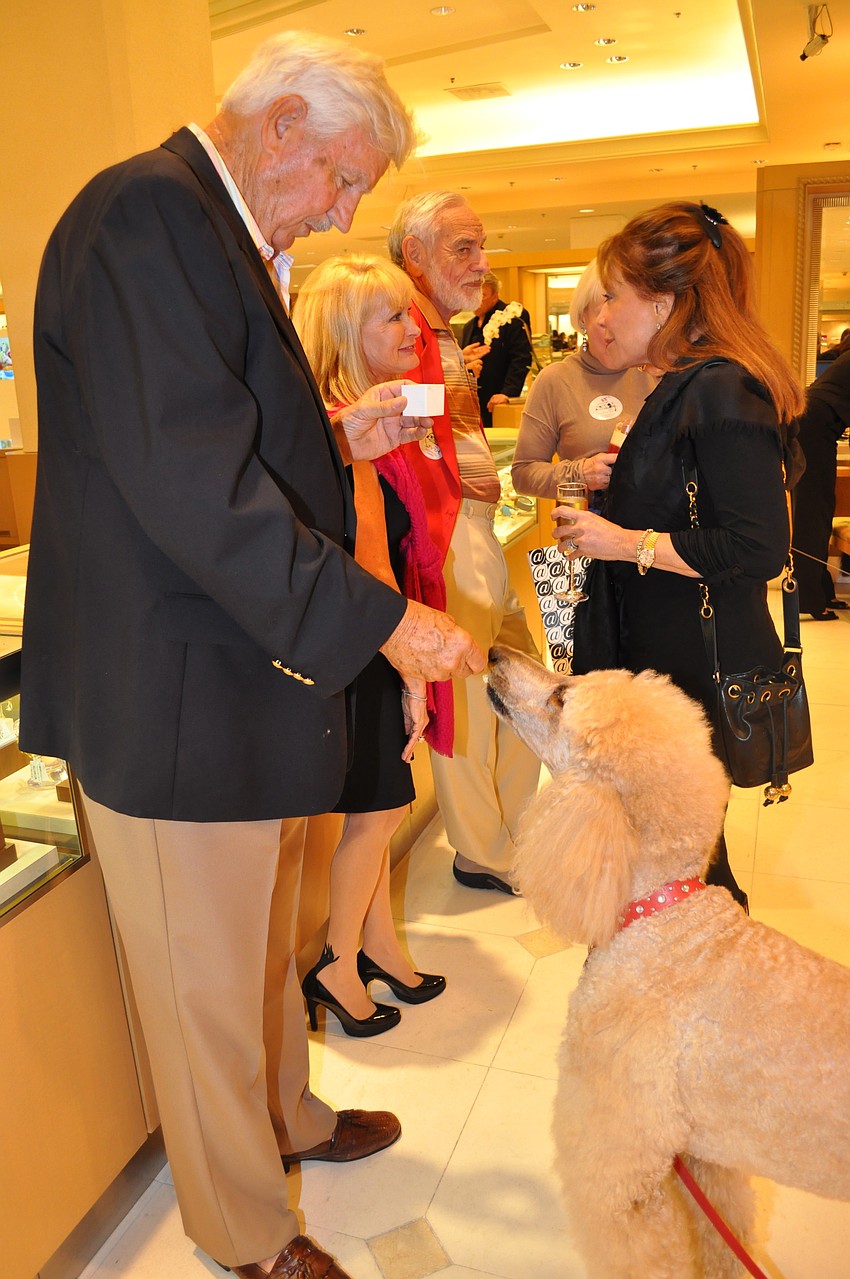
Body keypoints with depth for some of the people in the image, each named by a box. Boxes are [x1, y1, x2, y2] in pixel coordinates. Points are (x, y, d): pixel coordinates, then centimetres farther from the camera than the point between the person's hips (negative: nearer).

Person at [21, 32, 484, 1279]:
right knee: (209, 988, 10)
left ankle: (288, 1117, 50)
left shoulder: (221, 233, 16)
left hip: (246, 675, 10)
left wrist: (337, 442, 6)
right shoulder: (148, 210, -17)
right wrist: (383, 619, -24)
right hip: (175, 701, -10)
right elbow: (190, 482, -28)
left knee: (264, 945, 26)